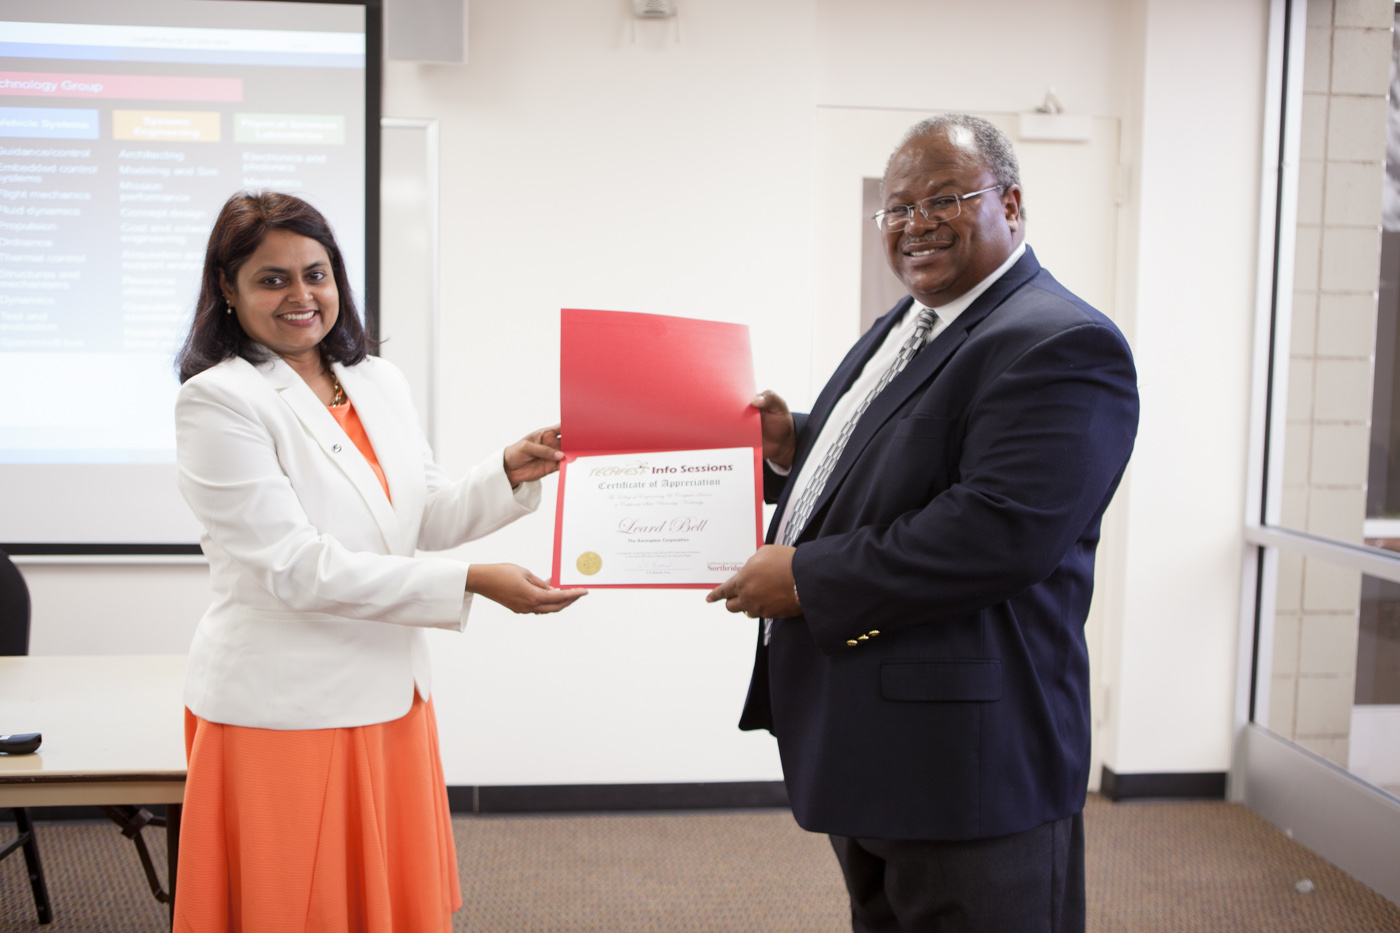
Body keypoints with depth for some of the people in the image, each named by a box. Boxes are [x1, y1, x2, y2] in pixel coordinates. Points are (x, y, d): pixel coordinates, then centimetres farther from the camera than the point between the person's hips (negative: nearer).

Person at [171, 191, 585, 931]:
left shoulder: (379, 382, 9)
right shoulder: (216, 401, -13)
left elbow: (430, 519, 12)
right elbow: (296, 568, -20)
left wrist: (510, 473, -7)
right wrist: (473, 583, -24)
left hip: (388, 700, 6)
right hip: (284, 715, -6)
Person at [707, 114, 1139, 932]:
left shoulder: (1062, 345, -17)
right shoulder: (901, 331, 14)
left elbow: (1000, 534, -28)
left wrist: (807, 579, -22)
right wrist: (793, 449, 2)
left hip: (966, 764, -9)